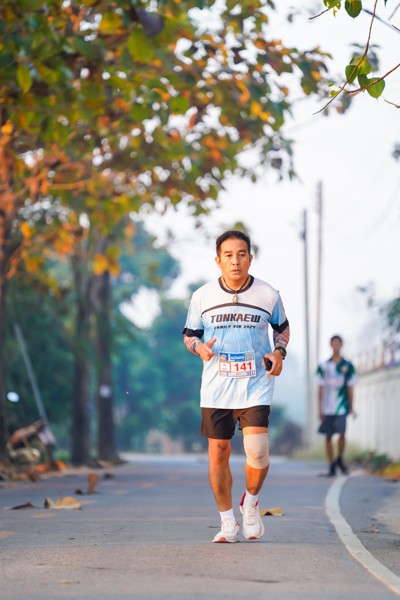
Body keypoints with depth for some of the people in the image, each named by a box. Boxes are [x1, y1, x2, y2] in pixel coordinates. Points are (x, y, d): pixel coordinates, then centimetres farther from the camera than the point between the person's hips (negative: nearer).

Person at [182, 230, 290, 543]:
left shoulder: (268, 294, 0)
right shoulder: (202, 296, 2)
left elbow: (282, 327, 17)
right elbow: (190, 334, 12)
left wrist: (279, 351, -3)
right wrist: (199, 347, -11)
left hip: (256, 385, -1)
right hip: (216, 388, 1)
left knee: (257, 451, -15)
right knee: (218, 453, 2)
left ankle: (251, 502, 16)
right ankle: (228, 521, 18)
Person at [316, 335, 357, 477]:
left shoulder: (347, 366, 5)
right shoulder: (323, 366, 5)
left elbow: (350, 388, 7)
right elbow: (320, 388, 7)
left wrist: (351, 407, 4)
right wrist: (320, 409, 2)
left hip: (342, 406, -1)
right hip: (327, 408, 1)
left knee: (342, 433, -13)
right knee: (328, 436, 4)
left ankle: (340, 459, 12)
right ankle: (332, 466, 13)